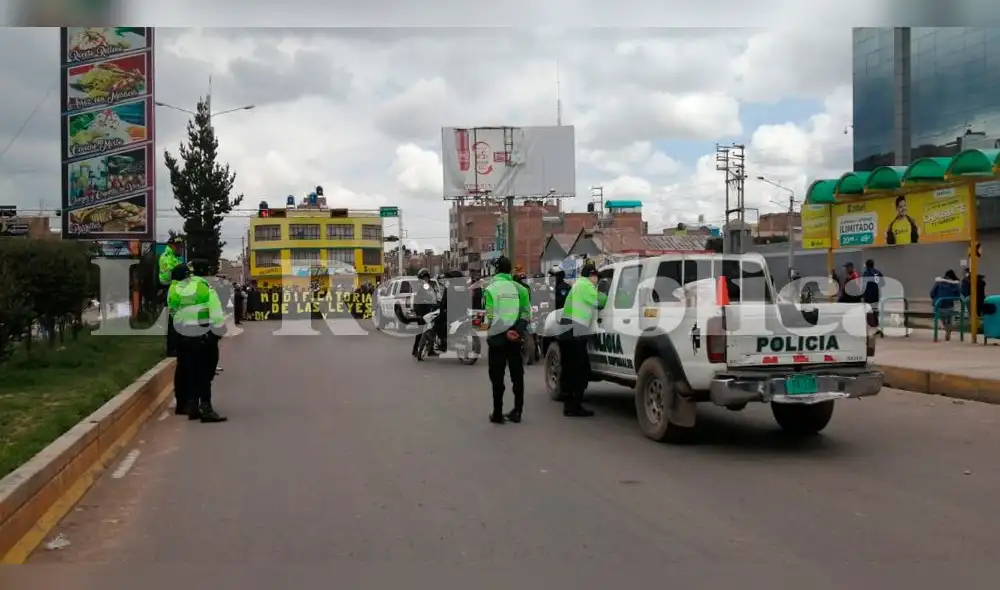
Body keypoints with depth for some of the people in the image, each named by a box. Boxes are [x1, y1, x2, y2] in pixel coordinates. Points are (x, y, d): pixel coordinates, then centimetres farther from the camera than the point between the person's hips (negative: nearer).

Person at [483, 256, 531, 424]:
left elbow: (491, 317, -14)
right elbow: (526, 313, -3)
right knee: (517, 375, 12)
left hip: (497, 338, -3)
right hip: (515, 338, 3)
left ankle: (498, 414, 5)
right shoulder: (520, 288, 3)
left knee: (497, 377, 4)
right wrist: (517, 331, -3)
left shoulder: (491, 289, -8)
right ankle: (517, 411, 16)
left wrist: (505, 332, -6)